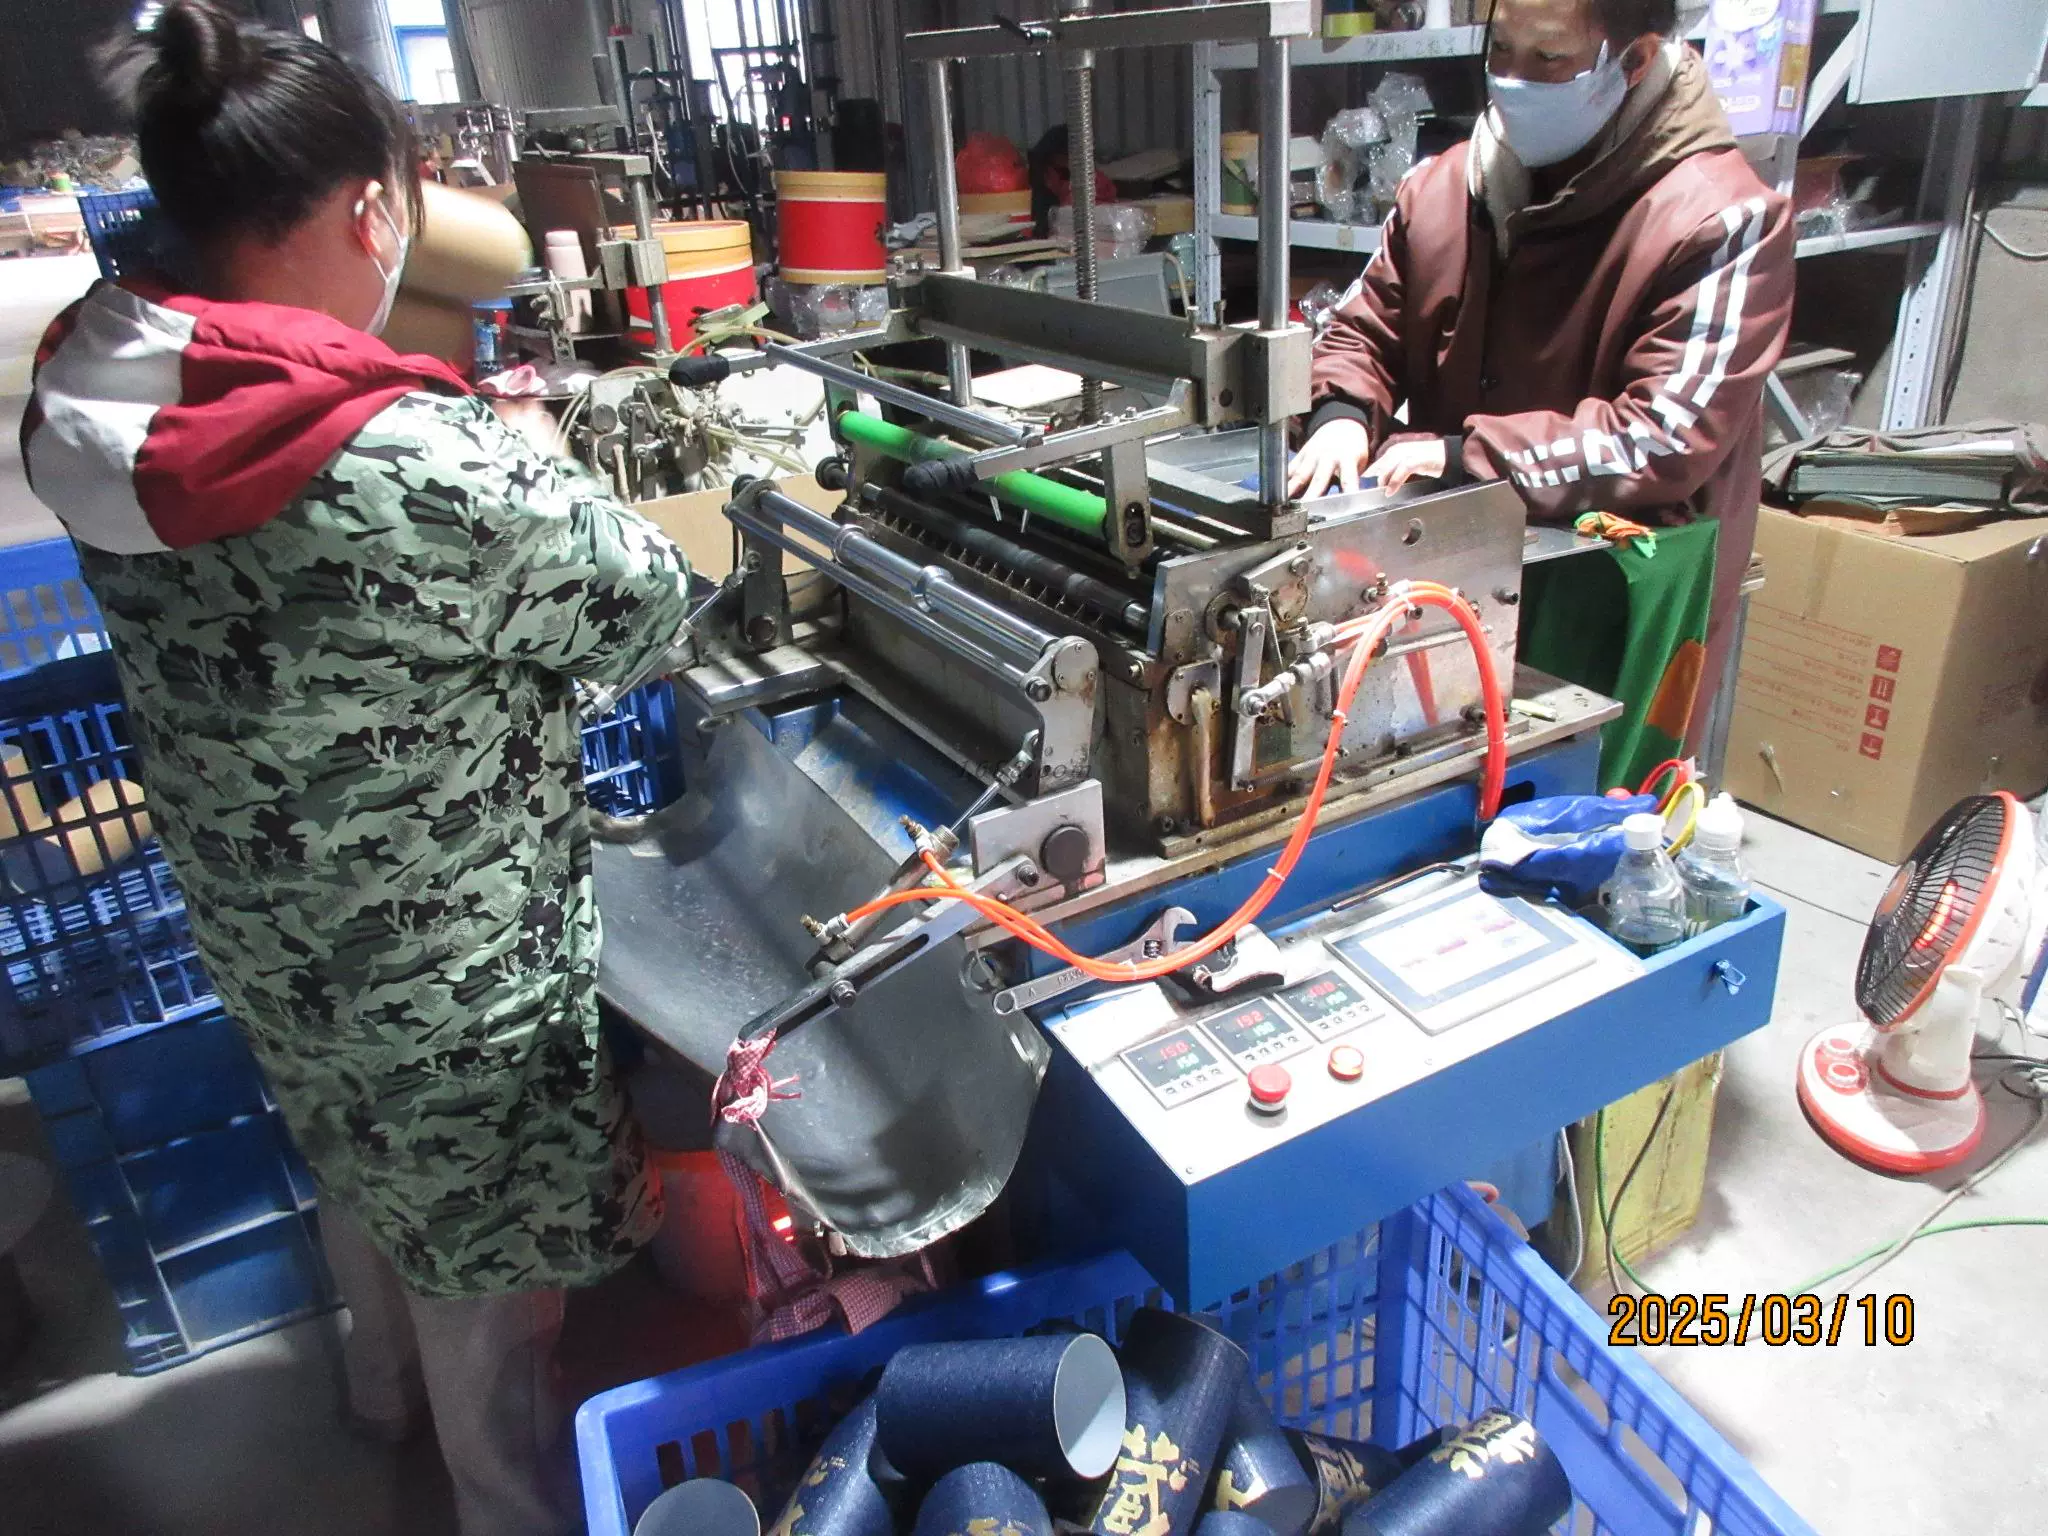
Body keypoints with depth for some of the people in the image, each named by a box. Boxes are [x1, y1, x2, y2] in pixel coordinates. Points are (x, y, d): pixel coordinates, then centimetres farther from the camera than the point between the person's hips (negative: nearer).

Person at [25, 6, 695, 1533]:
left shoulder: (96, 412, -9)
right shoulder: (433, 468, -33)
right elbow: (651, 607, -18)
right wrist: (528, 475, 1)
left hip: (259, 928, 8)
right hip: (446, 955, -7)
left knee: (366, 1159, 34)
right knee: (486, 1249, 17)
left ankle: (390, 1388, 63)